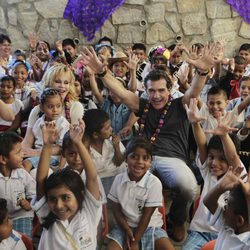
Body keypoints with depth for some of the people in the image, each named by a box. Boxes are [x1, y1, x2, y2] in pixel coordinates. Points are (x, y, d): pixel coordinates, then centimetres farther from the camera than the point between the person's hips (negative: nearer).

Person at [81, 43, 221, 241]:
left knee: (189, 187, -34)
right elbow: (120, 91, 9)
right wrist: (101, 71, -7)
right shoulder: (143, 106, 19)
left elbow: (193, 92, -5)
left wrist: (203, 71, -26)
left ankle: (177, 221, 4)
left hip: (172, 158, -1)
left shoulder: (179, 105, 14)